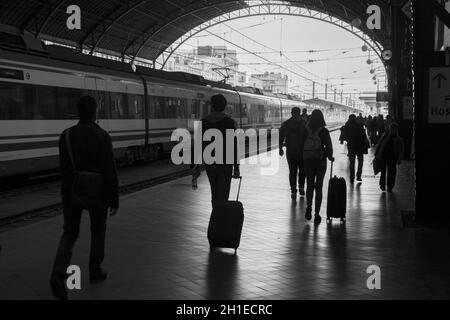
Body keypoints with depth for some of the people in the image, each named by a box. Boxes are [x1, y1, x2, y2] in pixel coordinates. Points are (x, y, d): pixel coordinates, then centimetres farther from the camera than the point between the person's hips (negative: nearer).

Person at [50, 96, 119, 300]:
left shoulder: (66, 135, -2)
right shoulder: (102, 137, -15)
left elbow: (64, 167, 7)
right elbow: (109, 171, -17)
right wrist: (114, 199, -9)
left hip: (71, 191, 3)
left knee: (69, 233, 11)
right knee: (98, 231, 18)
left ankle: (58, 274, -9)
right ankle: (95, 271, 28)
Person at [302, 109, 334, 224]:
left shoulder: (305, 130, -2)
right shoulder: (323, 131, -8)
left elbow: (301, 145, 1)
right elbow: (329, 146, -8)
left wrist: (301, 160, 11)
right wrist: (330, 157, 10)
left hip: (307, 161, 2)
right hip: (320, 161, -1)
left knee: (309, 185, 16)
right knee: (318, 187, 6)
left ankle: (309, 206, -5)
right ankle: (317, 213, 4)